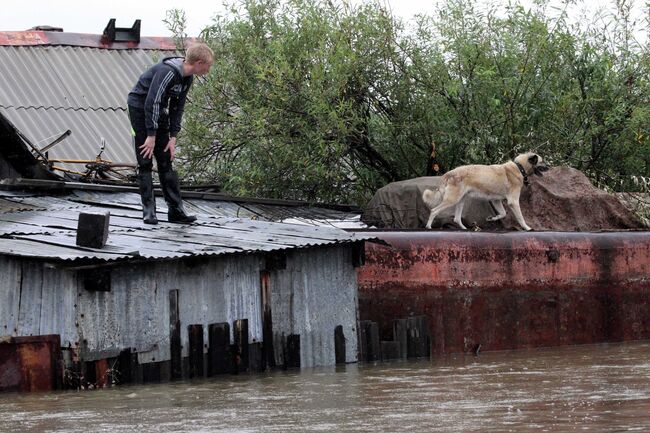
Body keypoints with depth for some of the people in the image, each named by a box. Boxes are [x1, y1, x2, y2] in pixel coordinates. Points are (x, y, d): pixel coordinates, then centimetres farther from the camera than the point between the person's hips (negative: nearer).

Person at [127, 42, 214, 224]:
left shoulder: (187, 78, -1)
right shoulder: (167, 72, -29)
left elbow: (177, 107, 6)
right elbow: (151, 103, -30)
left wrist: (173, 137, 0)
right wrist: (151, 136, -28)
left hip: (158, 112, 8)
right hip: (140, 108, -8)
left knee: (166, 161, 5)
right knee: (145, 162, -8)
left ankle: (176, 210, 5)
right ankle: (149, 212, -5)